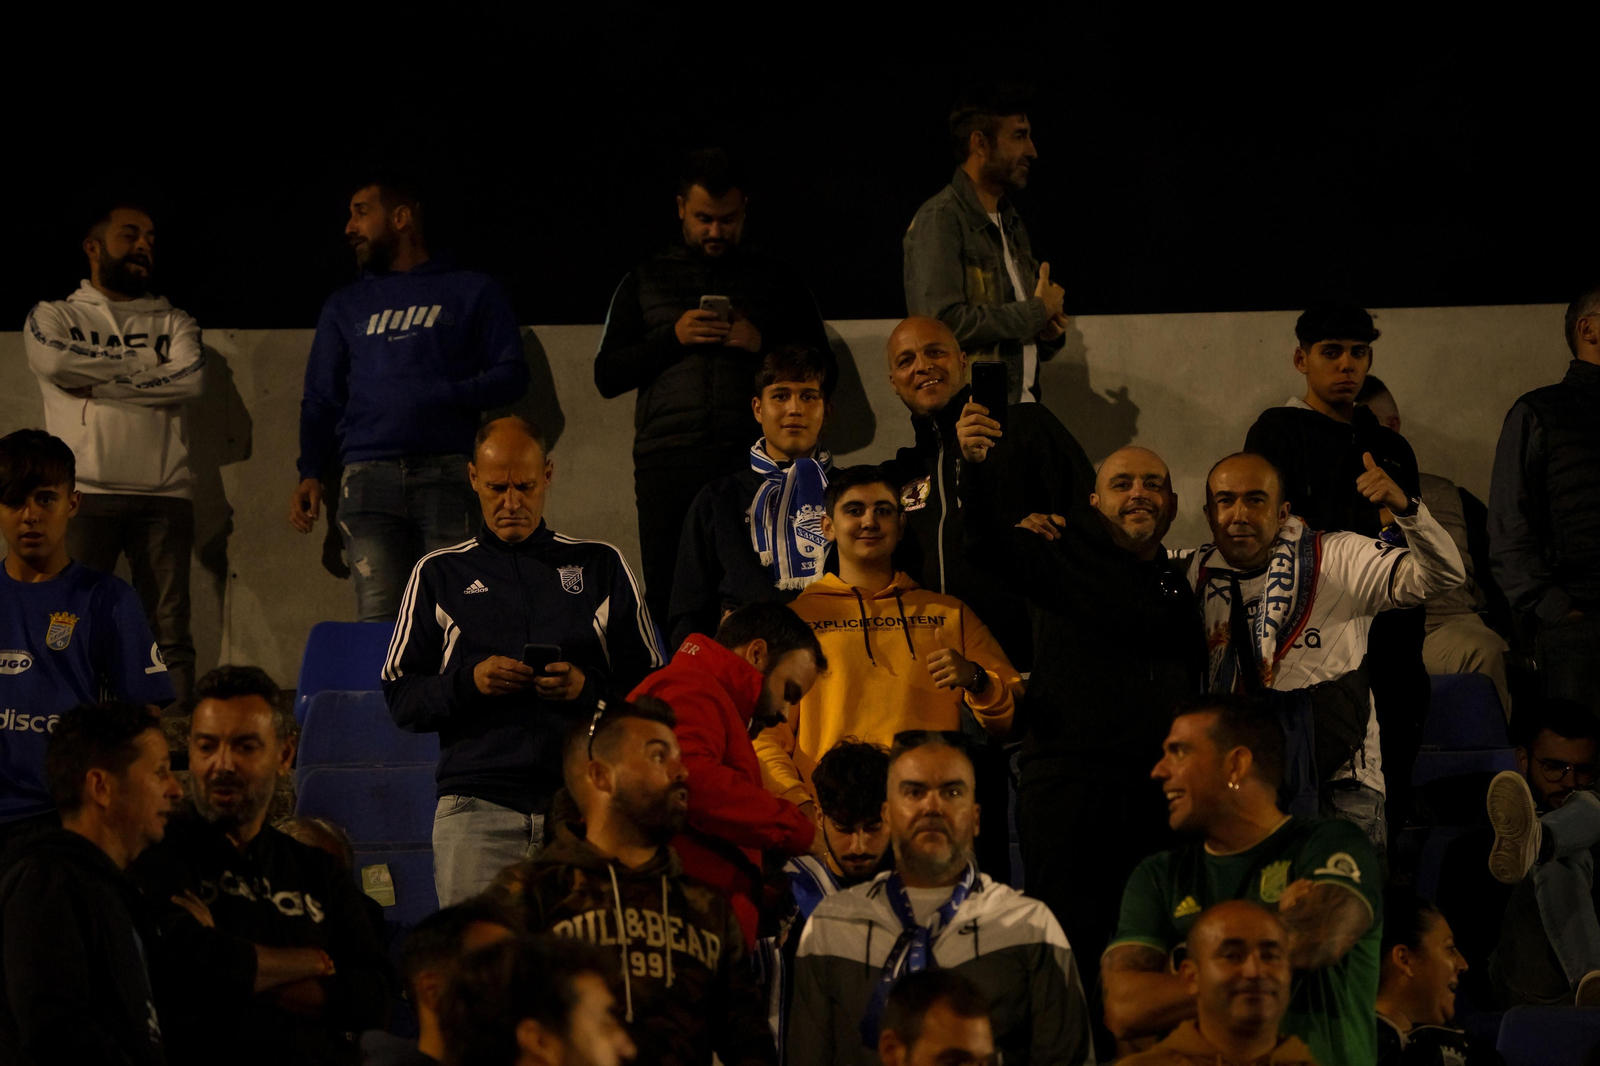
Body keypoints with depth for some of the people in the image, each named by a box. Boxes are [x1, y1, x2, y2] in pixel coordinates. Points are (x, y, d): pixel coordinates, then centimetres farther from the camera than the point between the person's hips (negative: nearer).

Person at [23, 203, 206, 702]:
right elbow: (51, 360, -9)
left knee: (170, 631, -3)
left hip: (163, 494, 2)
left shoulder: (173, 322, 19)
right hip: (85, 492, -2)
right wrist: (142, 368, 0)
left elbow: (189, 381, -1)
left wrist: (98, 383, -5)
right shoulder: (56, 316, 14)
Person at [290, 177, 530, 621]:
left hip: (448, 478, -2)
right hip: (369, 478, 2)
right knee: (379, 620, -12)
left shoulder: (472, 292, 16)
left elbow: (511, 375, 8)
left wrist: (445, 397, -9)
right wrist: (312, 474, 4)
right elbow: (321, 400, 20)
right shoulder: (345, 306, 25)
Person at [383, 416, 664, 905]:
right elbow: (400, 698, 11)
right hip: (477, 804, 0)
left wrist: (586, 687, -7)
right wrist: (470, 681, -7)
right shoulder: (439, 575, 16)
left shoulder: (600, 567, 16)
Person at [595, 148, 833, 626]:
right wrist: (672, 338, -3)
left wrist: (763, 345, -5)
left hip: (751, 459, -1)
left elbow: (823, 373, 12)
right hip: (667, 464, 1)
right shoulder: (646, 279, 17)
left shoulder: (777, 281, 15)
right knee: (667, 596, -6)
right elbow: (607, 376, 11)